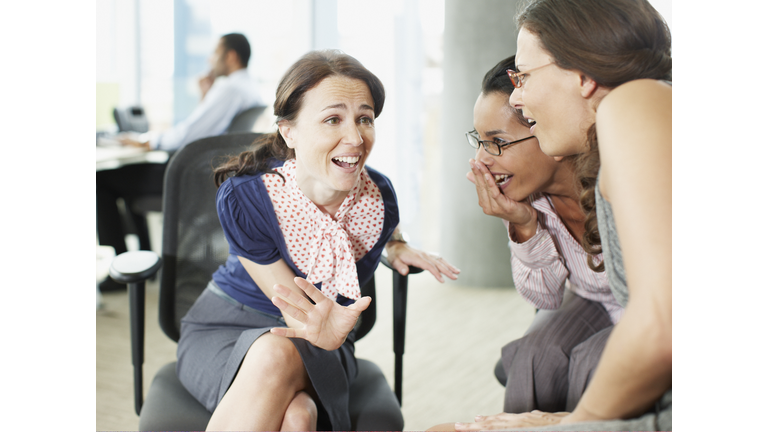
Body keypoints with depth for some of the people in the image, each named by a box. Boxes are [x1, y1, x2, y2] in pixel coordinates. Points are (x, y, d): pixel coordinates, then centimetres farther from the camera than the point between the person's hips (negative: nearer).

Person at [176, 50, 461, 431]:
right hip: (225, 329, -1)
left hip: (320, 348, 1)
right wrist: (321, 330, -38)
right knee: (274, 355, -39)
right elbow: (294, 306, -17)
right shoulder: (241, 198, -23)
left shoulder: (377, 197, -13)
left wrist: (396, 247, -5)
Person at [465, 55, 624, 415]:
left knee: (597, 361, -27)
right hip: (595, 304, 4)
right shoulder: (521, 191, -17)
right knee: (536, 354, -20)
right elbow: (547, 298, -8)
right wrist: (524, 227, -26)